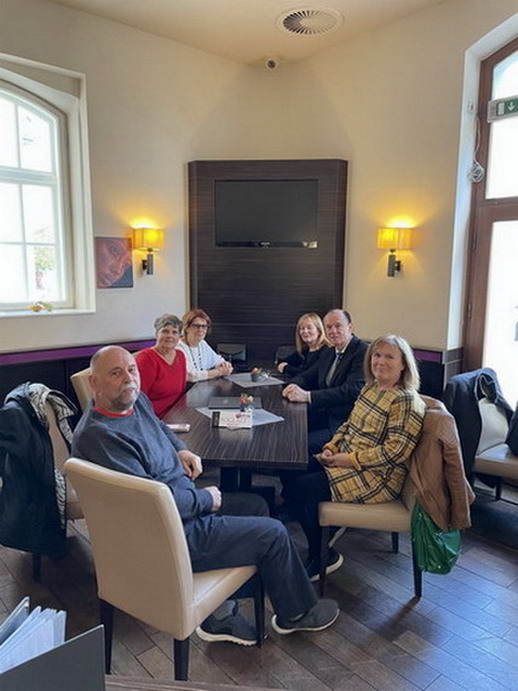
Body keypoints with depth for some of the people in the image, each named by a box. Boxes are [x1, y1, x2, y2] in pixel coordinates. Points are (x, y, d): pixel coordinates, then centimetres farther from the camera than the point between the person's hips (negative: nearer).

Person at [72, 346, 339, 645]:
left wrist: (182, 451, 7)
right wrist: (206, 499, -15)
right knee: (273, 534, -2)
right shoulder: (98, 435, -28)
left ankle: (220, 616, 18)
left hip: (187, 504, 10)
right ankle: (296, 614, 29)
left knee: (255, 505, 18)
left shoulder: (137, 400, 0)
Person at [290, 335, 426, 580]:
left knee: (304, 487, -18)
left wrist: (350, 459, -21)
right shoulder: (370, 388, 10)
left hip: (378, 478, -9)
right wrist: (330, 448, 0)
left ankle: (322, 558, 4)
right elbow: (349, 424, 17)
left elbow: (395, 451, -22)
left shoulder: (406, 401, -17)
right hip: (347, 461, 9)